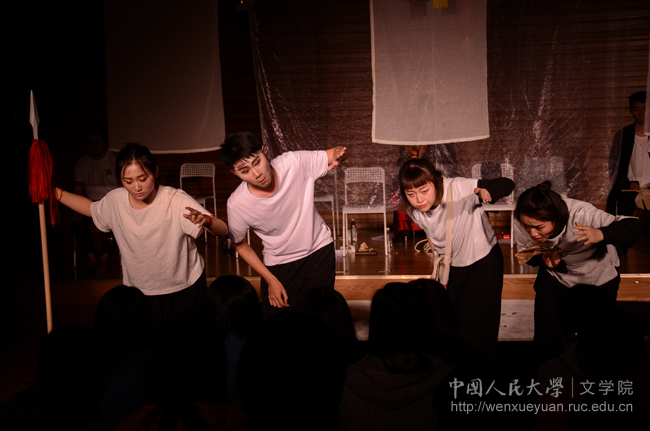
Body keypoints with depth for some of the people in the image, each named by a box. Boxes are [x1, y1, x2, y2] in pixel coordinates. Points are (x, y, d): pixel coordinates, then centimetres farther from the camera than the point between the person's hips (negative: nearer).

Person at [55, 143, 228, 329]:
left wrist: (206, 220, -50)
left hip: (185, 289, -2)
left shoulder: (176, 200, -24)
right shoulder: (115, 200, -11)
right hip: (139, 291, 3)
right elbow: (91, 208, 15)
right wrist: (54, 192, 8)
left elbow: (223, 230, -29)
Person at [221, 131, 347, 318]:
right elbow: (240, 245, -4)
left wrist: (338, 153, -32)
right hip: (279, 264, 0)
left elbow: (332, 155, -6)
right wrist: (271, 281, -5)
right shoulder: (237, 204, -23)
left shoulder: (293, 163, -23)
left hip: (319, 249, 1)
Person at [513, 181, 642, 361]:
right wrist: (543, 258, -31)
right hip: (555, 276, 2)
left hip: (598, 277, -1)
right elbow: (525, 253, -8)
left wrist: (600, 234, -52)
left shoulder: (581, 214, -40)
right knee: (545, 338, -4)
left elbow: (633, 225, -32)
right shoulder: (523, 221, -29)